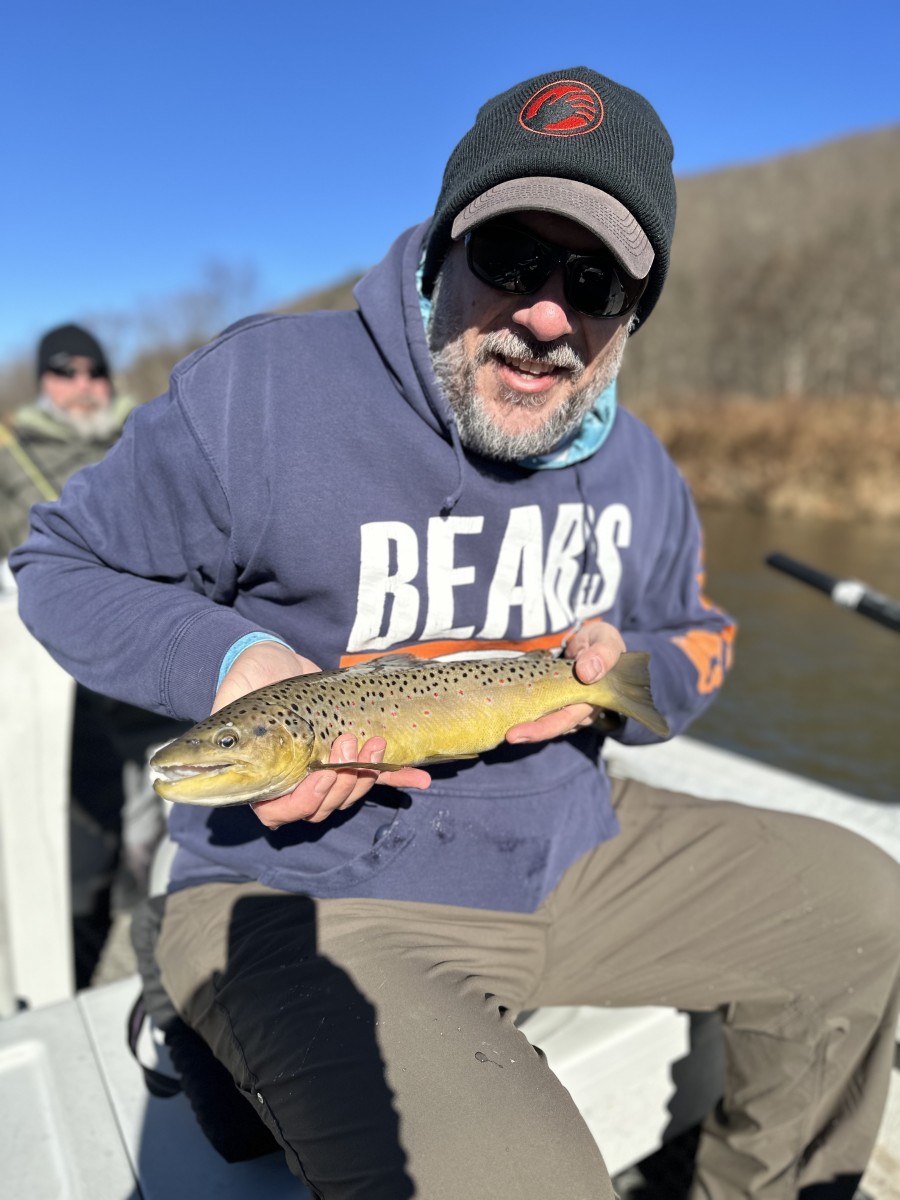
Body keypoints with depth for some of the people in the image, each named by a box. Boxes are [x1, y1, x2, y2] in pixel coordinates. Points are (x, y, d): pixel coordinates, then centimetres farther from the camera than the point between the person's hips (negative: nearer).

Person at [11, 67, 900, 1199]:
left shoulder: (637, 467, 4)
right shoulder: (260, 387, -16)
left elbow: (698, 641, 18)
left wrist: (629, 670, -8)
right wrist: (226, 661, -25)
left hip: (571, 849, 7)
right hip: (313, 894, -5)